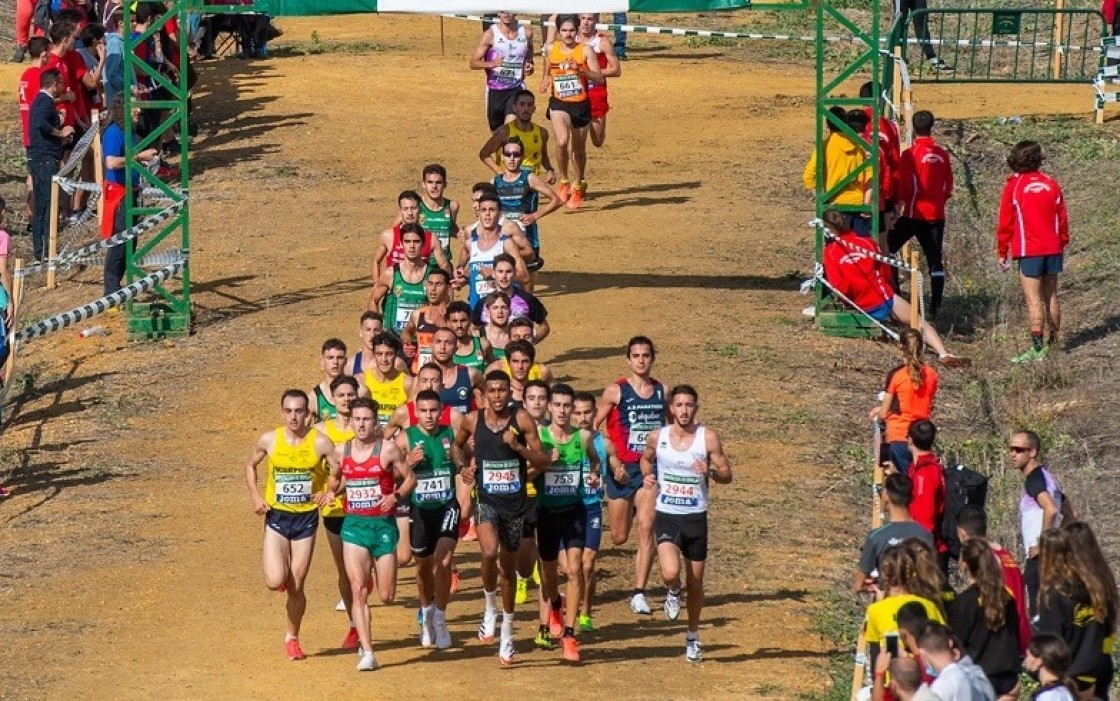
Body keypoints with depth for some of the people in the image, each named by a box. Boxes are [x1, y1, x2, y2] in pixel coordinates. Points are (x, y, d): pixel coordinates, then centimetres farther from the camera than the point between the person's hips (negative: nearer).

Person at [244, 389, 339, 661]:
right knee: (275, 582, -14)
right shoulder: (269, 440, -6)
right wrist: (255, 497, 0)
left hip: (306, 518, 0)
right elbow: (251, 466, 13)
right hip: (277, 517, 0)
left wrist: (331, 492, -25)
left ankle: (292, 637, 25)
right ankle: (281, 571, 24)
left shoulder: (320, 443, -10)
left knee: (296, 587, 3)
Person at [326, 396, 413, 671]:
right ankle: (367, 653, -9)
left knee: (387, 596, 2)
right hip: (354, 525, 2)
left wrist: (396, 496, -16)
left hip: (383, 524, -2)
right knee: (358, 590, -10)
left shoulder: (388, 449, -6)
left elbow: (410, 478, 1)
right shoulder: (342, 451, 5)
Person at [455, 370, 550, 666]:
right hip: (487, 500, -1)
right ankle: (490, 607, -3)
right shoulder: (473, 420, -2)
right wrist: (466, 466, 3)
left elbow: (543, 461, -5)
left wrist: (518, 447, -20)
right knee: (490, 553, -28)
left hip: (515, 502, 1)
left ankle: (507, 632, 29)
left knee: (509, 566, 13)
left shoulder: (521, 419, -7)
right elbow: (457, 446, 20)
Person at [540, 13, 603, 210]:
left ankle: (577, 188, 34)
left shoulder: (585, 51, -6)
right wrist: (546, 81, -2)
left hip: (581, 105, 0)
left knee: (579, 149, 13)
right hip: (559, 104, 0)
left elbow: (599, 78, -11)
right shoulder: (551, 49, 1)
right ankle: (564, 181, -4)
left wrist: (581, 70, -25)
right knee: (562, 141, -25)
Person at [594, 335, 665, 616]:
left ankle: (639, 594, -10)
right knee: (619, 537, 8)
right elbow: (593, 427, -4)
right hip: (622, 469, -1)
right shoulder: (616, 391, -6)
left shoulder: (662, 391, 4)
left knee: (646, 529, -13)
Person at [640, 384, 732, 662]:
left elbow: (727, 475, -2)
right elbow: (646, 459, 19)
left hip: (696, 517, 0)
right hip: (666, 515, 0)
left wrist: (710, 471, -24)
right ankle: (673, 592, 15)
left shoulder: (708, 438, -7)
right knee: (670, 572, -23)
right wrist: (647, 475, -3)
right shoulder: (657, 437, -3)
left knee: (695, 582, 11)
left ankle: (693, 636, 32)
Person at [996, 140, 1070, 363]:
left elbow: (1005, 222, -5)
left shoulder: (1014, 185, -6)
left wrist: (1002, 252, 3)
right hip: (1053, 249, 5)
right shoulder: (1051, 184, 6)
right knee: (1051, 297, 14)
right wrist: (1062, 245, 23)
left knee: (1034, 301, -6)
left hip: (1029, 251, -5)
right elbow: (1062, 218, 11)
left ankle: (1037, 349, -10)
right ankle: (1054, 343, 20)